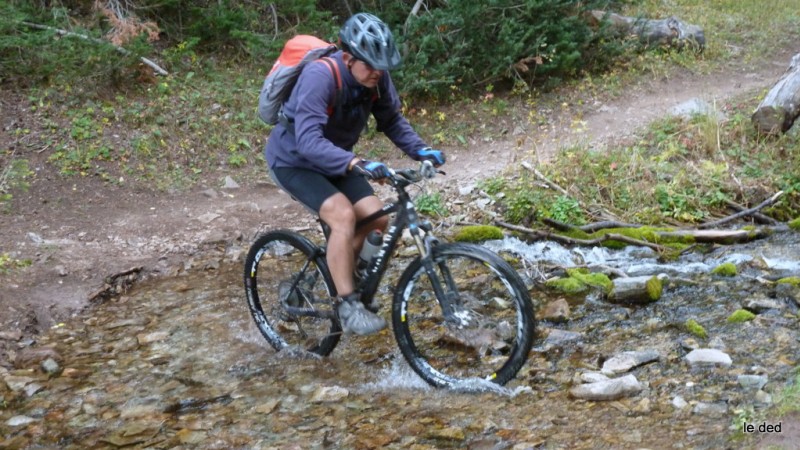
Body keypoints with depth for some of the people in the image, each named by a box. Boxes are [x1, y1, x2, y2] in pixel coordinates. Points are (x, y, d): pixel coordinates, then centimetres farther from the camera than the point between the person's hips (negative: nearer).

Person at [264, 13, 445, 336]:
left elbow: (392, 120, -2)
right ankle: (348, 307, -18)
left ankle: (339, 270, 17)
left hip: (335, 161, 7)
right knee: (343, 215, -27)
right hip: (294, 160, -6)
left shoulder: (377, 77, -14)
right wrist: (356, 164, -55)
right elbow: (308, 141, -42)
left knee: (377, 218, -9)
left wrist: (420, 150, -20)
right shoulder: (320, 76, -34)